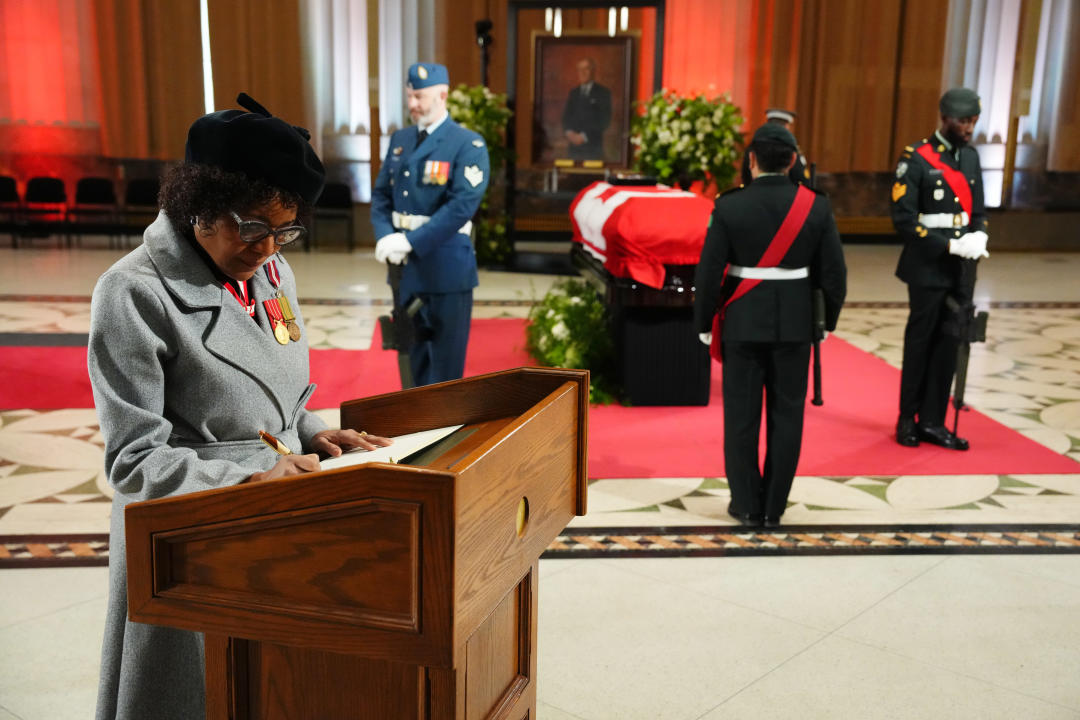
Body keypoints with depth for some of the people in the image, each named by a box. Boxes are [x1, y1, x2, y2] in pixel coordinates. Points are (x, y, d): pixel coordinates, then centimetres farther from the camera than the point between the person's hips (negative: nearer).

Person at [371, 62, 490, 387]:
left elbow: (462, 205, -19)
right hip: (405, 266, 6)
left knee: (445, 358, 3)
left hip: (446, 266, -6)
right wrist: (385, 236, -9)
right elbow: (381, 194, 10)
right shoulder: (400, 139, 12)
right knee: (414, 353, 17)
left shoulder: (468, 144, -9)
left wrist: (412, 241, -22)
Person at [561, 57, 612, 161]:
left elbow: (604, 120, -5)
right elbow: (566, 116, 16)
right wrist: (569, 132, -5)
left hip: (593, 146, -4)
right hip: (574, 146, 4)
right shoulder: (573, 92, 17)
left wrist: (584, 136, -12)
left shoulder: (603, 93, 1)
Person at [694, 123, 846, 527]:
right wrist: (828, 320, 14)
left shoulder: (729, 207, -9)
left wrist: (704, 324, 4)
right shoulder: (816, 207, -4)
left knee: (742, 415, 8)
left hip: (743, 322, -1)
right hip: (795, 323, 2)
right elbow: (833, 272, -1)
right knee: (786, 414, 10)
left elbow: (708, 271, -8)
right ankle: (774, 508, 16)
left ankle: (747, 505, 15)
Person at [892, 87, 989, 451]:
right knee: (920, 342, 5)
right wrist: (951, 245, -18)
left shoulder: (971, 156, 11)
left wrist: (979, 236, -6)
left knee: (949, 344, 6)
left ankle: (932, 421, 15)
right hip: (928, 268, -5)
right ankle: (908, 420, 19)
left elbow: (978, 210, 16)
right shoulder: (916, 158, -9)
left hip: (962, 270, 6)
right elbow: (904, 220, -14)